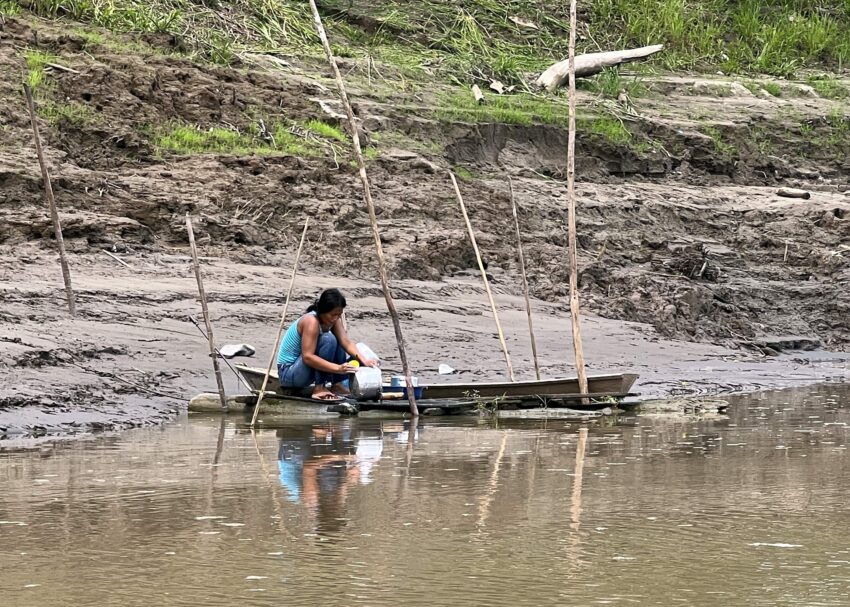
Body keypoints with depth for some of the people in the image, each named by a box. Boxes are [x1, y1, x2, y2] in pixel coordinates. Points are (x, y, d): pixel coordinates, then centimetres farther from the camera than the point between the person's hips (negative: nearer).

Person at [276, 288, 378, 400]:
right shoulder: (311, 321, -25)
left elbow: (346, 342, -10)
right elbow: (307, 357, -31)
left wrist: (364, 360, -28)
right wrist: (338, 368, -38)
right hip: (287, 373, -9)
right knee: (329, 340, -23)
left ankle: (338, 385, -1)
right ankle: (319, 389, -20)